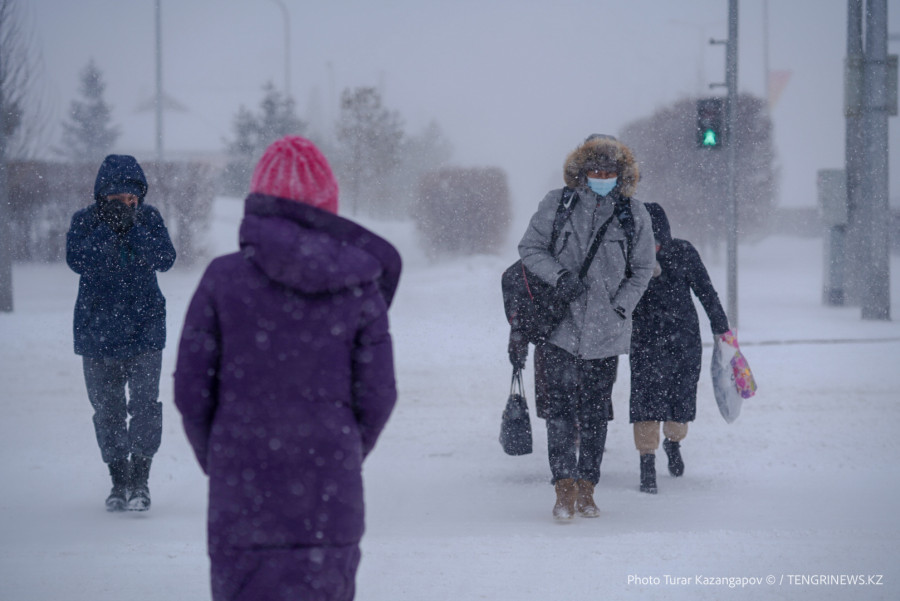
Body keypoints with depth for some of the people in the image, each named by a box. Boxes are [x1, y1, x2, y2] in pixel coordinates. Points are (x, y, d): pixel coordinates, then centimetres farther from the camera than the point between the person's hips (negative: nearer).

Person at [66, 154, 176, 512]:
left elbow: (165, 260, -14)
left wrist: (132, 228, -22)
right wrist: (109, 227, -24)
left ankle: (140, 480, -1)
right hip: (97, 331, 1)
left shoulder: (149, 219, -1)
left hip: (144, 330, -1)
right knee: (107, 411, 7)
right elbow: (77, 260, -19)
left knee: (145, 405, -10)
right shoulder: (85, 221, -3)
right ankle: (119, 481, 19)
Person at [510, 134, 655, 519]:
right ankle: (565, 489, -4)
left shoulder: (634, 214, 2)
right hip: (558, 327, -1)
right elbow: (529, 247, 4)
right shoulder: (557, 204, 0)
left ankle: (586, 488, 16)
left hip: (605, 332, 1)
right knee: (559, 408, -8)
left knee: (595, 414, 7)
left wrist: (621, 306, -2)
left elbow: (642, 269, 11)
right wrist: (559, 276, -13)